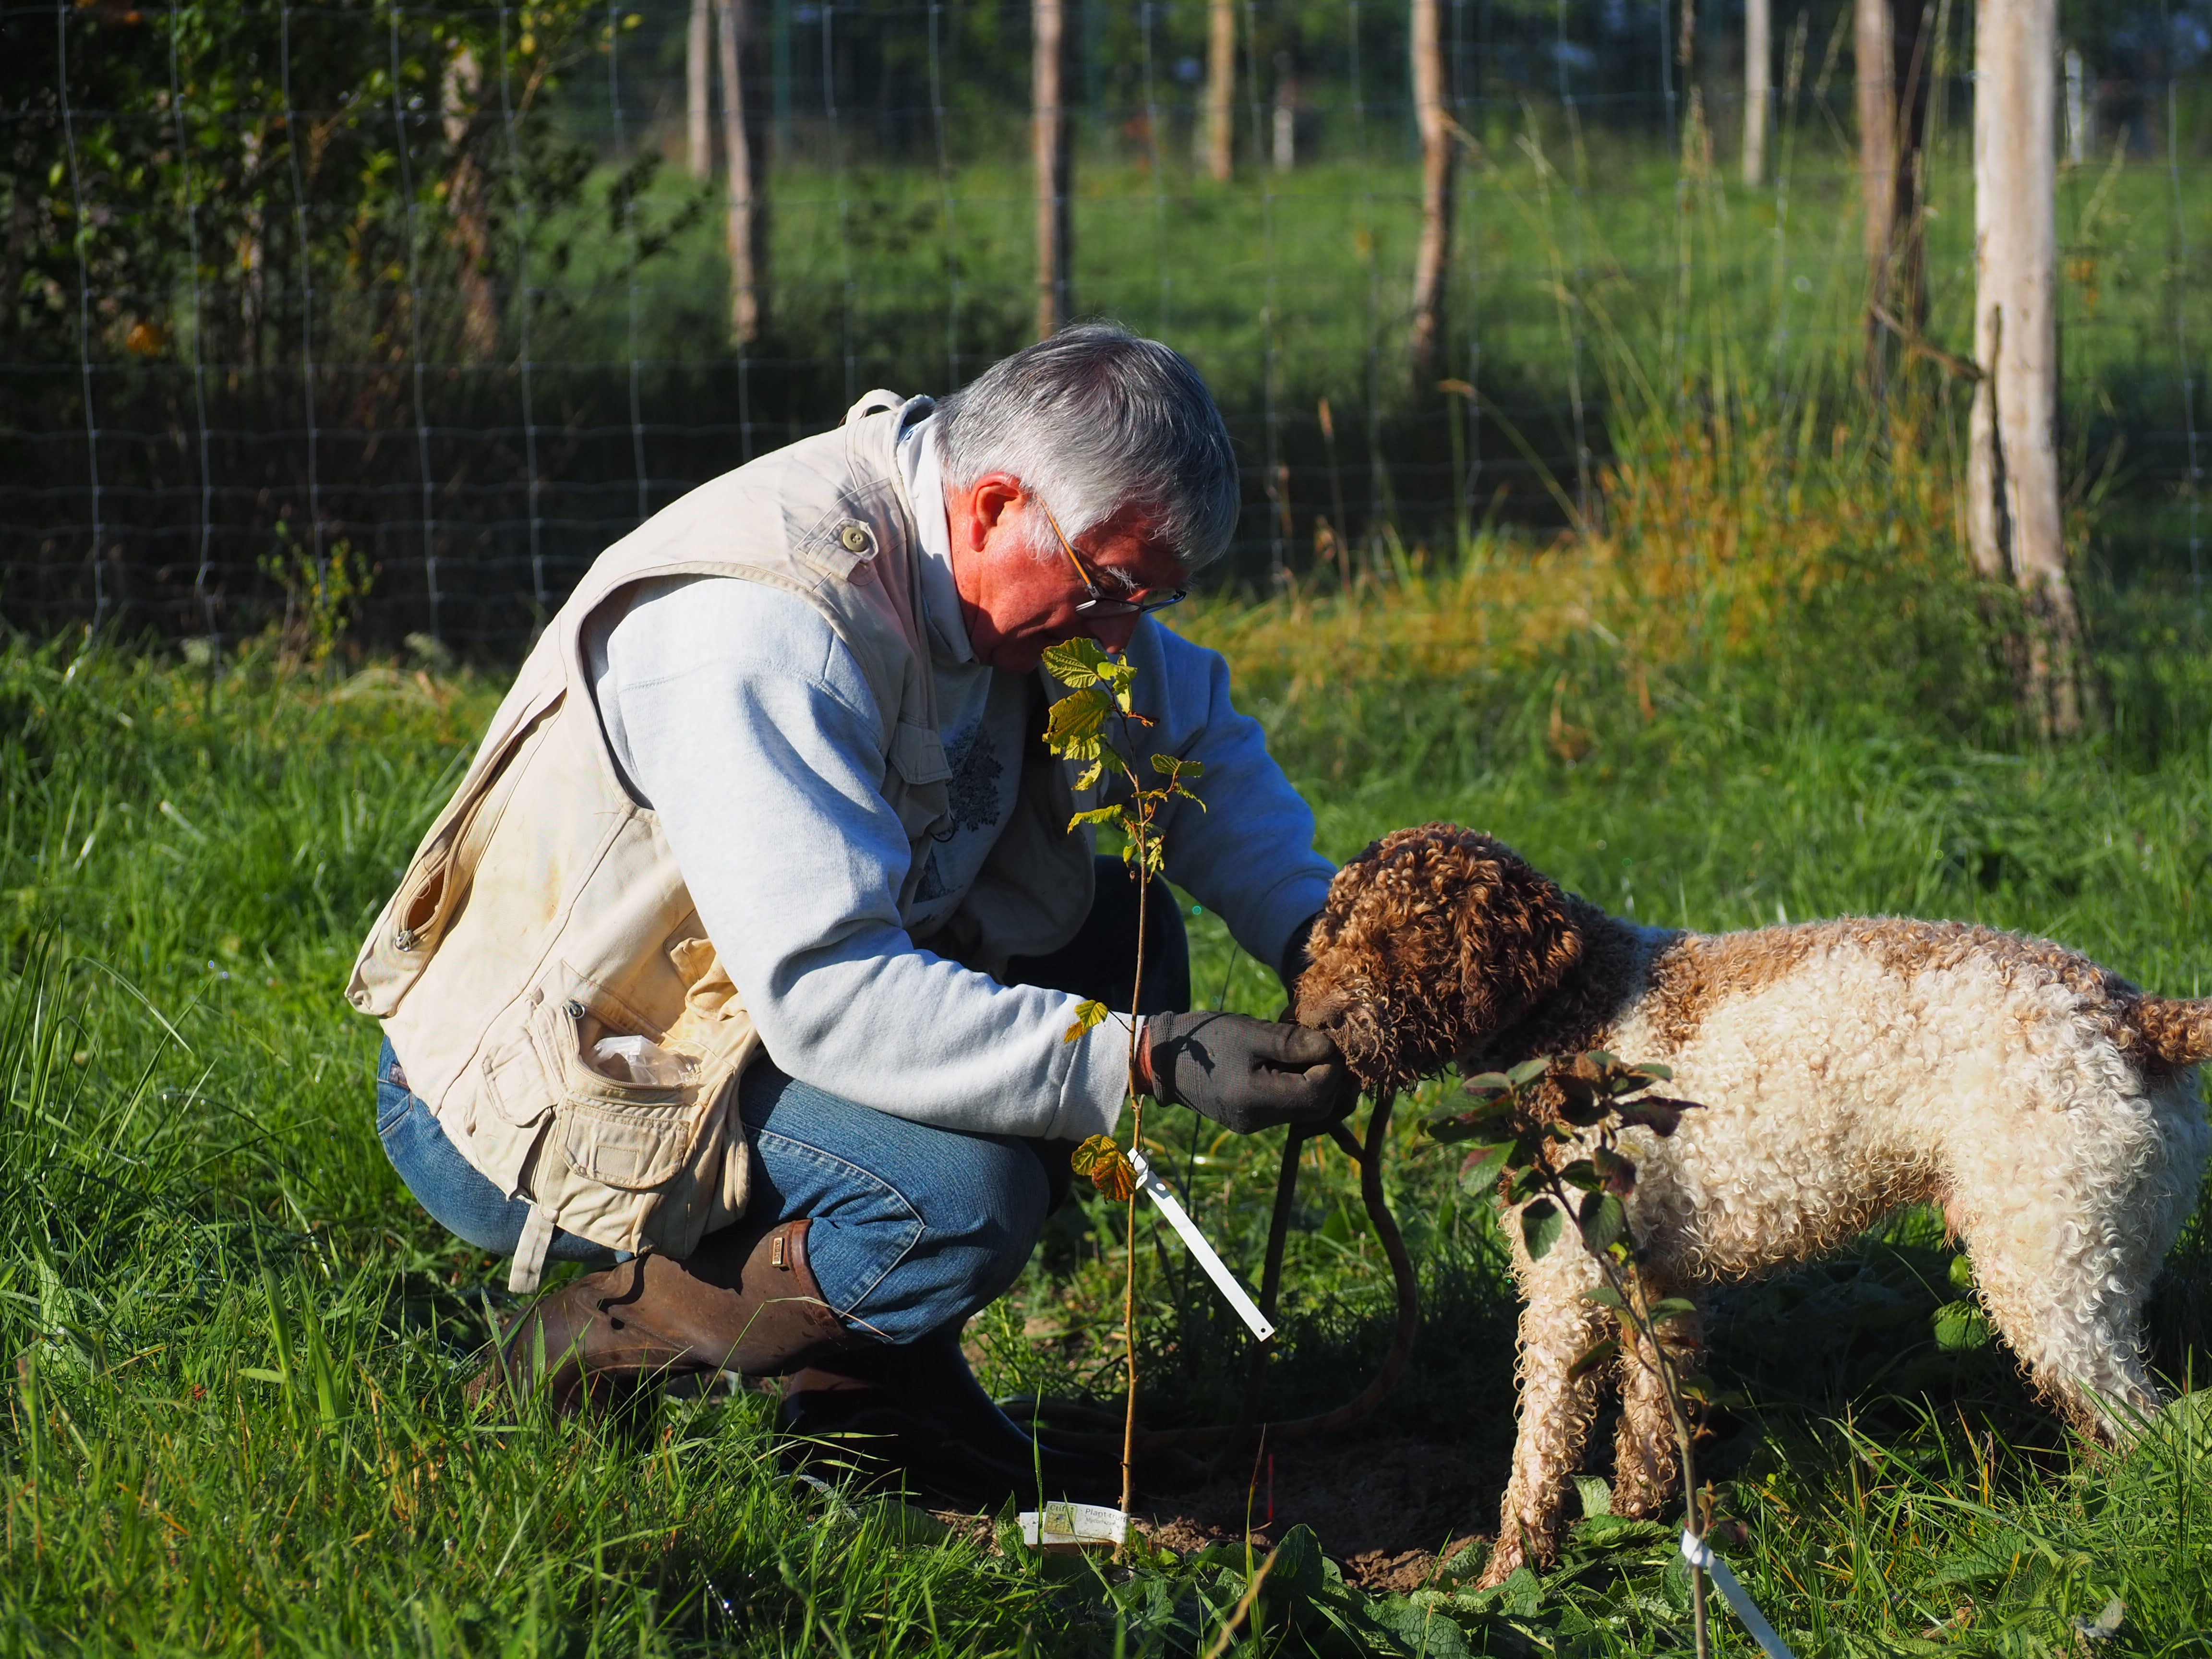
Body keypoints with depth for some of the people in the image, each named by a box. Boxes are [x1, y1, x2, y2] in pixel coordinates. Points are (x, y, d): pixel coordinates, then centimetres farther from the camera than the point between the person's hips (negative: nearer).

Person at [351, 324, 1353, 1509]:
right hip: (523, 1108, -9)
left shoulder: (1033, 559, -2)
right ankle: (582, 1357, -7)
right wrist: (1149, 1064, -37)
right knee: (963, 1198, -29)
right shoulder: (768, 625, -31)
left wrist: (1311, 936, -2)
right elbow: (827, 992, -37)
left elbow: (1199, 738, 15)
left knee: (1117, 932, 3)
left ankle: (883, 1377, 6)